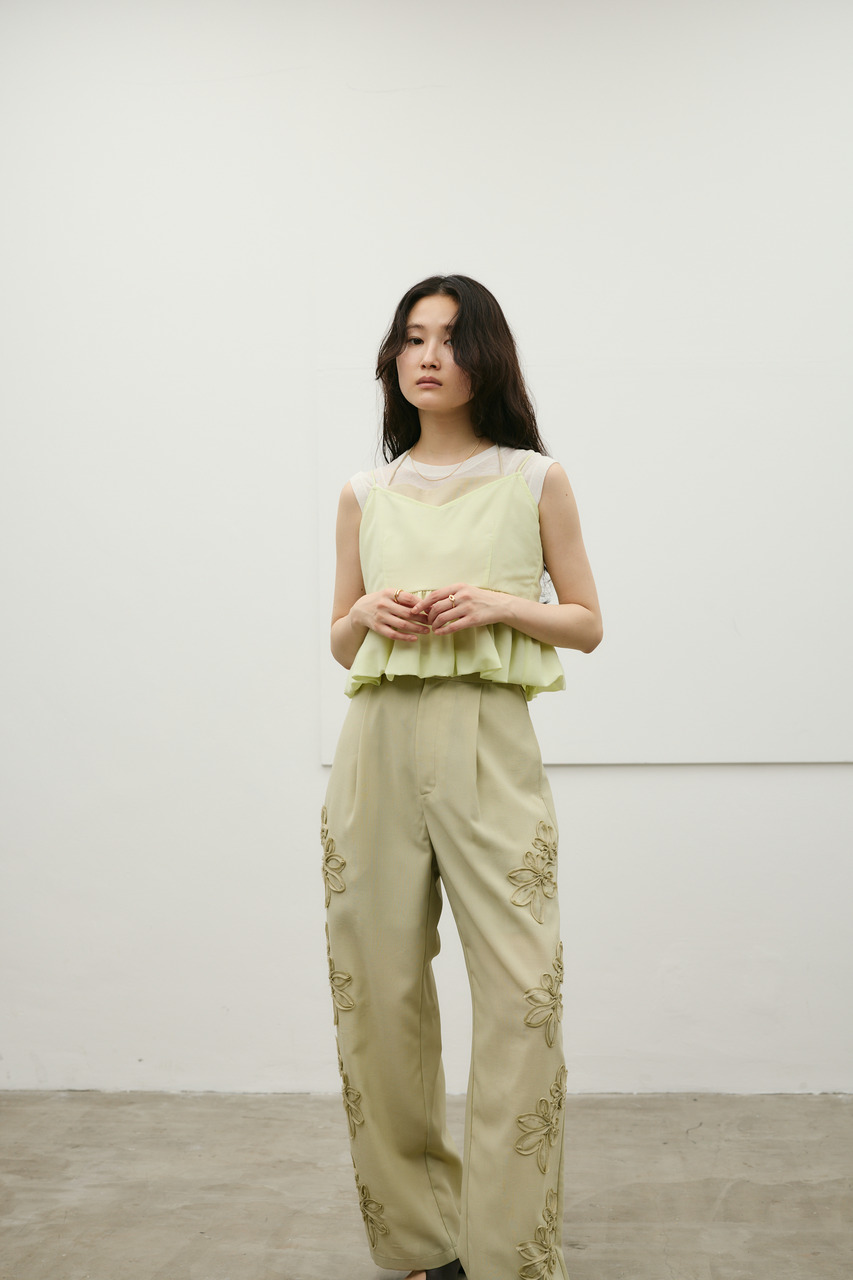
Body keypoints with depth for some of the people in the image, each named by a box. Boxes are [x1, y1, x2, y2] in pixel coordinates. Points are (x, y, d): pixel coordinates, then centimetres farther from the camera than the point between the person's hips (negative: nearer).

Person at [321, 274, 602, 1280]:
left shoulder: (534, 480, 7)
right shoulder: (365, 496, 13)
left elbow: (588, 624, 9)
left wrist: (502, 604, -8)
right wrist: (366, 612, -3)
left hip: (488, 746, -2)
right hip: (380, 745, 3)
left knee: (521, 989, -10)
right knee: (379, 987, 3)